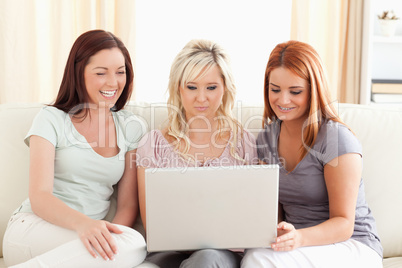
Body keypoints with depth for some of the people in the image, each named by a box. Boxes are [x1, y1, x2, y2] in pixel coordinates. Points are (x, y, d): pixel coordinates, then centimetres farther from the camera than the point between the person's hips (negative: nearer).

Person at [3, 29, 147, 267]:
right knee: (134, 245, -31)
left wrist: (109, 235, -15)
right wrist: (81, 222, -30)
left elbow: (128, 203, 8)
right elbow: (39, 197, -9)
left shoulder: (131, 127, 12)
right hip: (32, 230, -2)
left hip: (90, 233, 3)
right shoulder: (51, 119, 2)